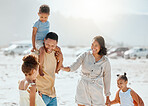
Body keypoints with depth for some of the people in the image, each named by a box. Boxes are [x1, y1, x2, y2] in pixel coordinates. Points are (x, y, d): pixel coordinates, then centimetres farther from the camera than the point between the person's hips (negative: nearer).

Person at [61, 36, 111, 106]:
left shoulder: (105, 61, -3)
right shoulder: (85, 55, -2)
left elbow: (107, 79, 5)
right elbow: (74, 66, -15)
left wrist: (107, 97, 8)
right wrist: (65, 68, -37)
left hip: (96, 91, -1)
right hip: (82, 89, 1)